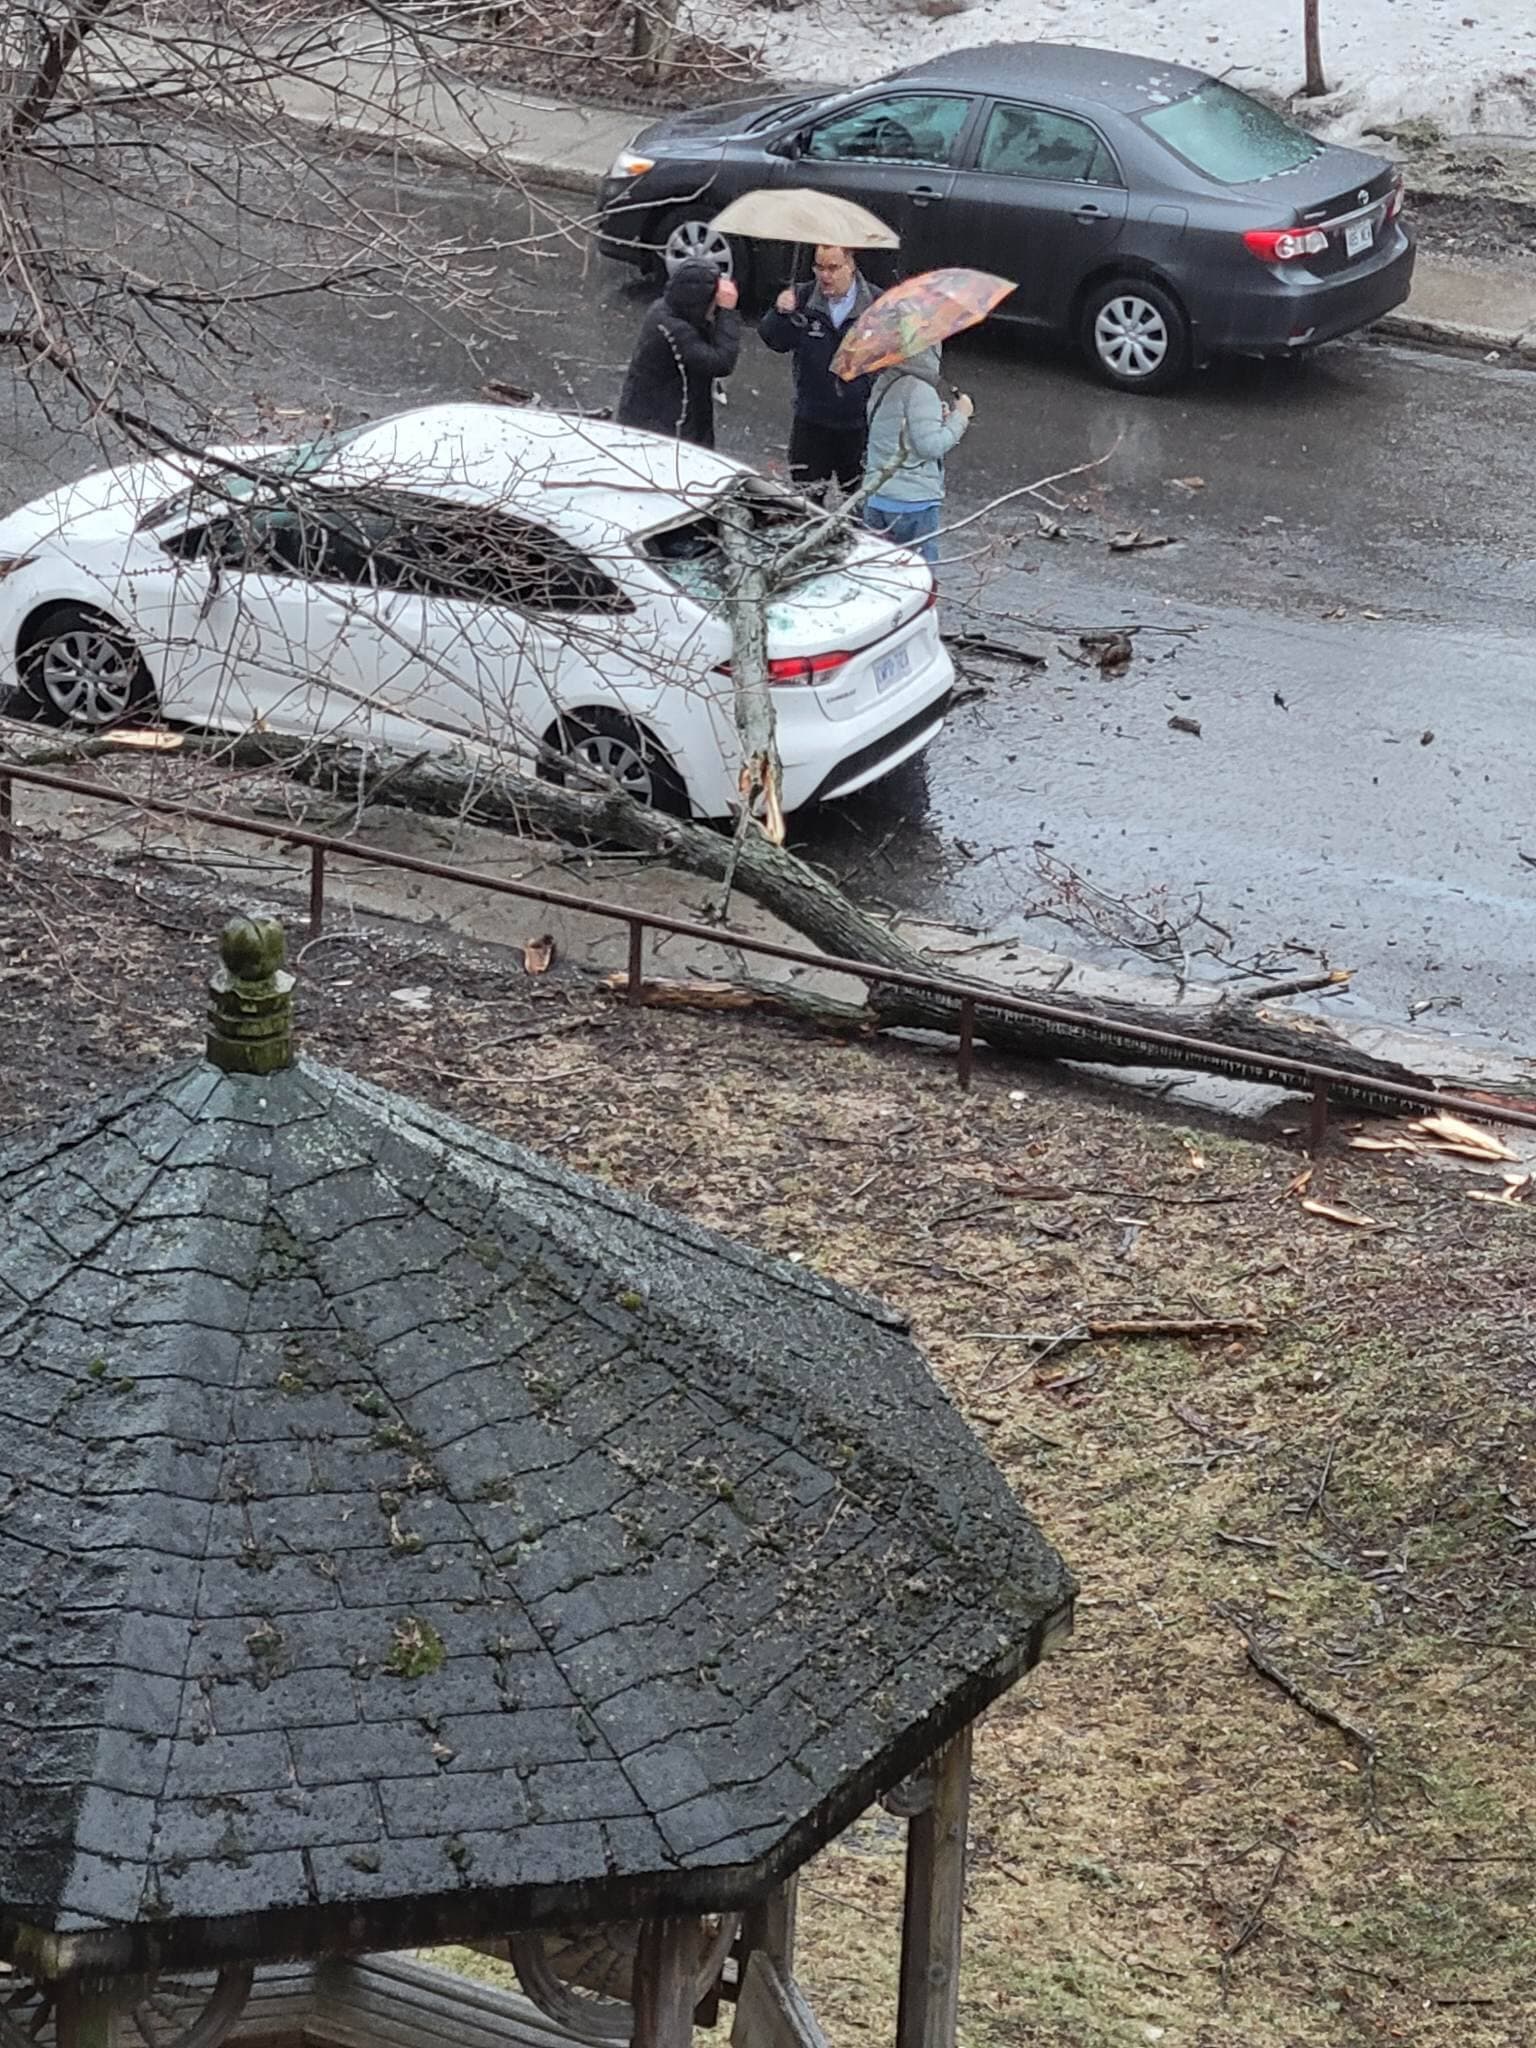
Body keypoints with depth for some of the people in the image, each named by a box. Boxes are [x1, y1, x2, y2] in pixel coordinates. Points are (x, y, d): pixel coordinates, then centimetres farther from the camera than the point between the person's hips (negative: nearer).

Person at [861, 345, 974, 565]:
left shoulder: (882, 384, 11)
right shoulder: (919, 390, -16)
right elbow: (931, 446, -18)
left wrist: (939, 419, 13)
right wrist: (959, 416, -6)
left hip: (875, 499, 8)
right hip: (913, 502, -8)